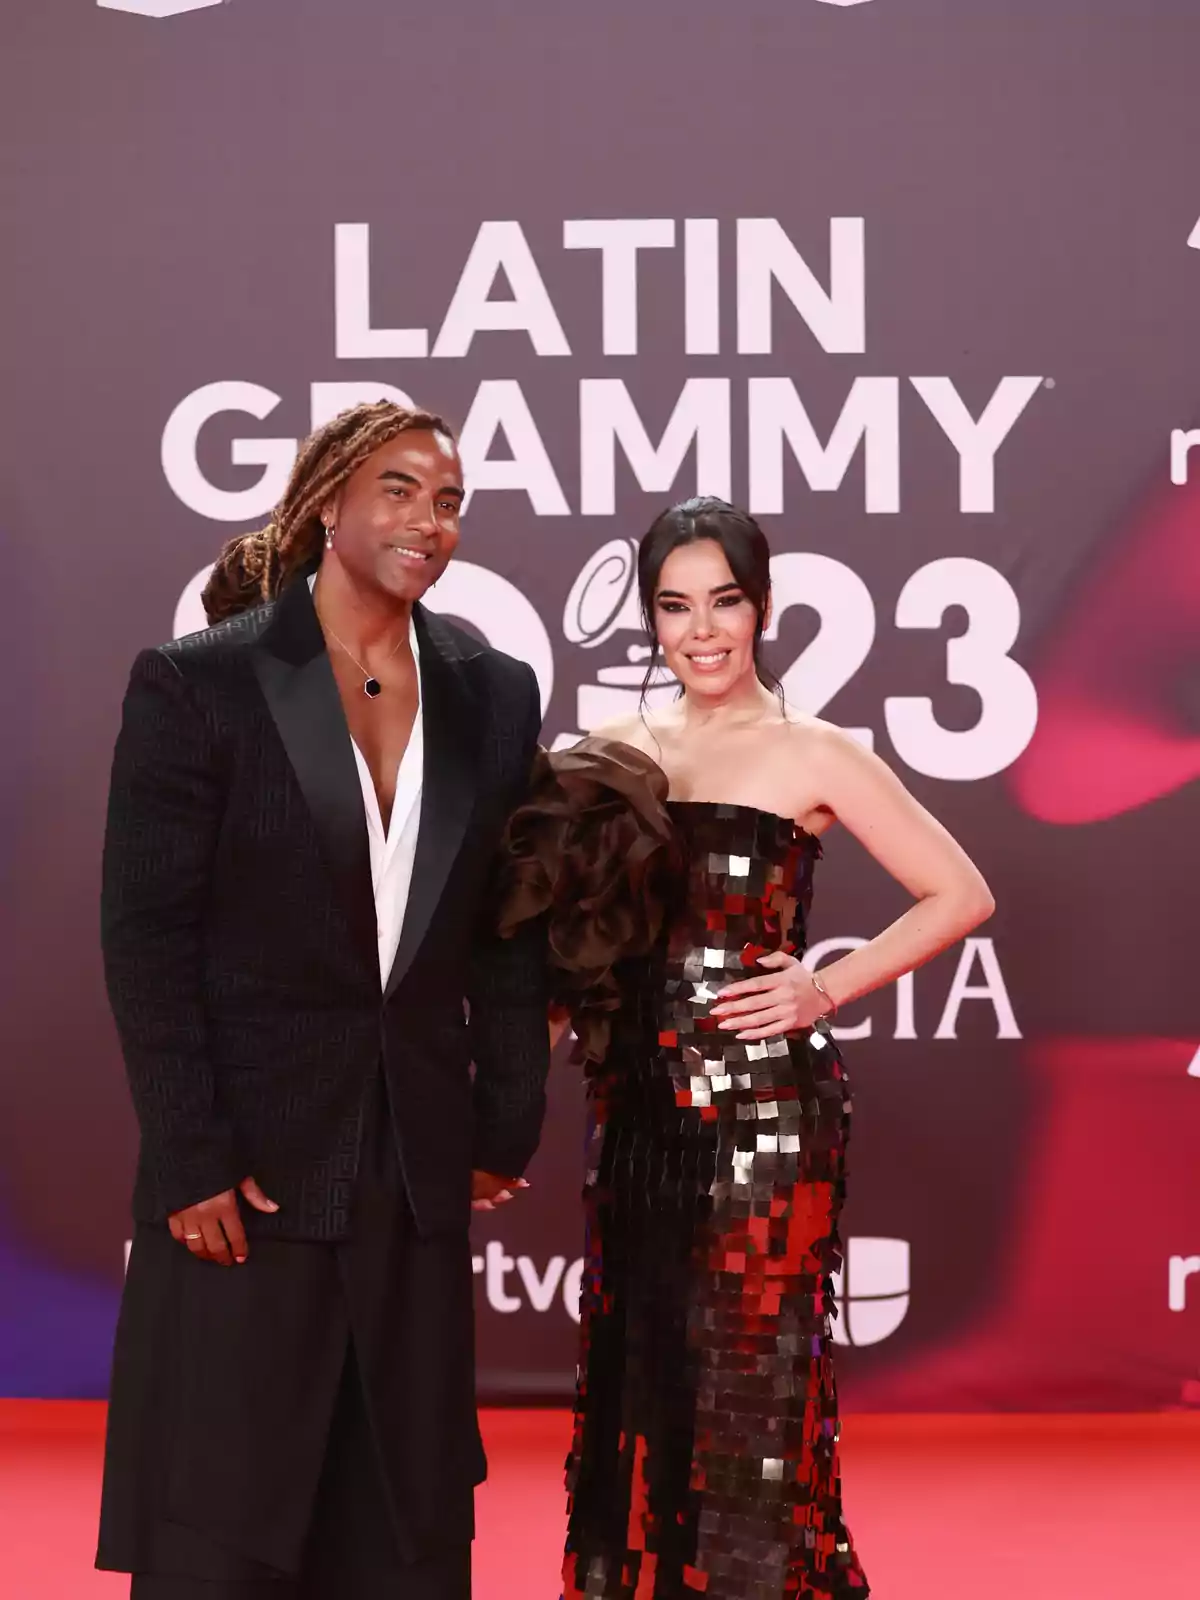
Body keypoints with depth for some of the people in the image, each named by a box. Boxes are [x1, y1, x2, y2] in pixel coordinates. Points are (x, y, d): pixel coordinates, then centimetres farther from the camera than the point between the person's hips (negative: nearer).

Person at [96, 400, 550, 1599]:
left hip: (418, 1168, 4)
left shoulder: (494, 694, 7)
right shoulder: (196, 683, -6)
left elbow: (512, 933, 12)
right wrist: (189, 1163, -12)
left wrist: (507, 1126, 6)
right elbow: (145, 938, -8)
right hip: (249, 1162, -4)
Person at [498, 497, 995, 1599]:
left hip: (766, 1104, -5)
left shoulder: (812, 756, -3)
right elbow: (574, 924, 18)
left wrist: (829, 987, -10)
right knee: (636, 1369, 9)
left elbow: (962, 894, -4)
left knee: (752, 1373, 0)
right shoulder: (620, 757, 9)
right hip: (645, 1104, 5)